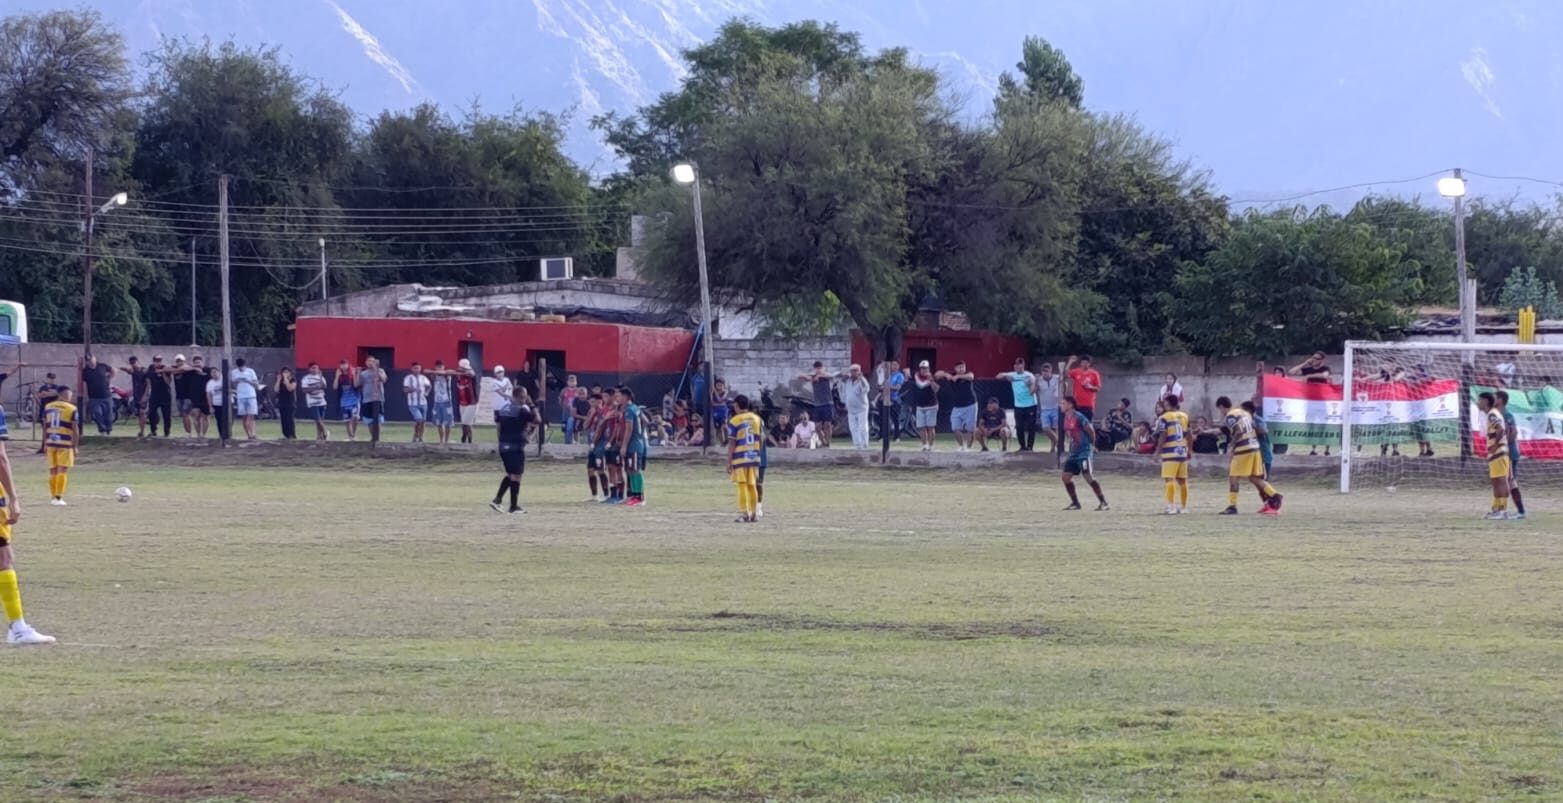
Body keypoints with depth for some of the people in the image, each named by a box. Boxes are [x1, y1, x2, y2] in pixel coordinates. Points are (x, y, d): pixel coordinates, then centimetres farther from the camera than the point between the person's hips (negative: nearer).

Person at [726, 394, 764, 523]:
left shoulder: (734, 421, -9)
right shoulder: (757, 419, 6)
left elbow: (732, 443, -10)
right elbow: (762, 440, 9)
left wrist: (729, 462, -7)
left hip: (740, 457, -5)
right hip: (754, 457, 5)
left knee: (742, 486, -2)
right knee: (752, 486, 12)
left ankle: (744, 514, -5)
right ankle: (754, 513, 12)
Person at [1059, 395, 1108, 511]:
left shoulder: (1079, 417, -15)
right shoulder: (1066, 419, 10)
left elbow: (1091, 431, -11)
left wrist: (1092, 443, 1)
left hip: (1083, 452, -9)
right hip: (1073, 453, 9)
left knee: (1088, 477, -14)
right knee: (1066, 477, 4)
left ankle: (1103, 502, -10)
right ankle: (1075, 503, 16)